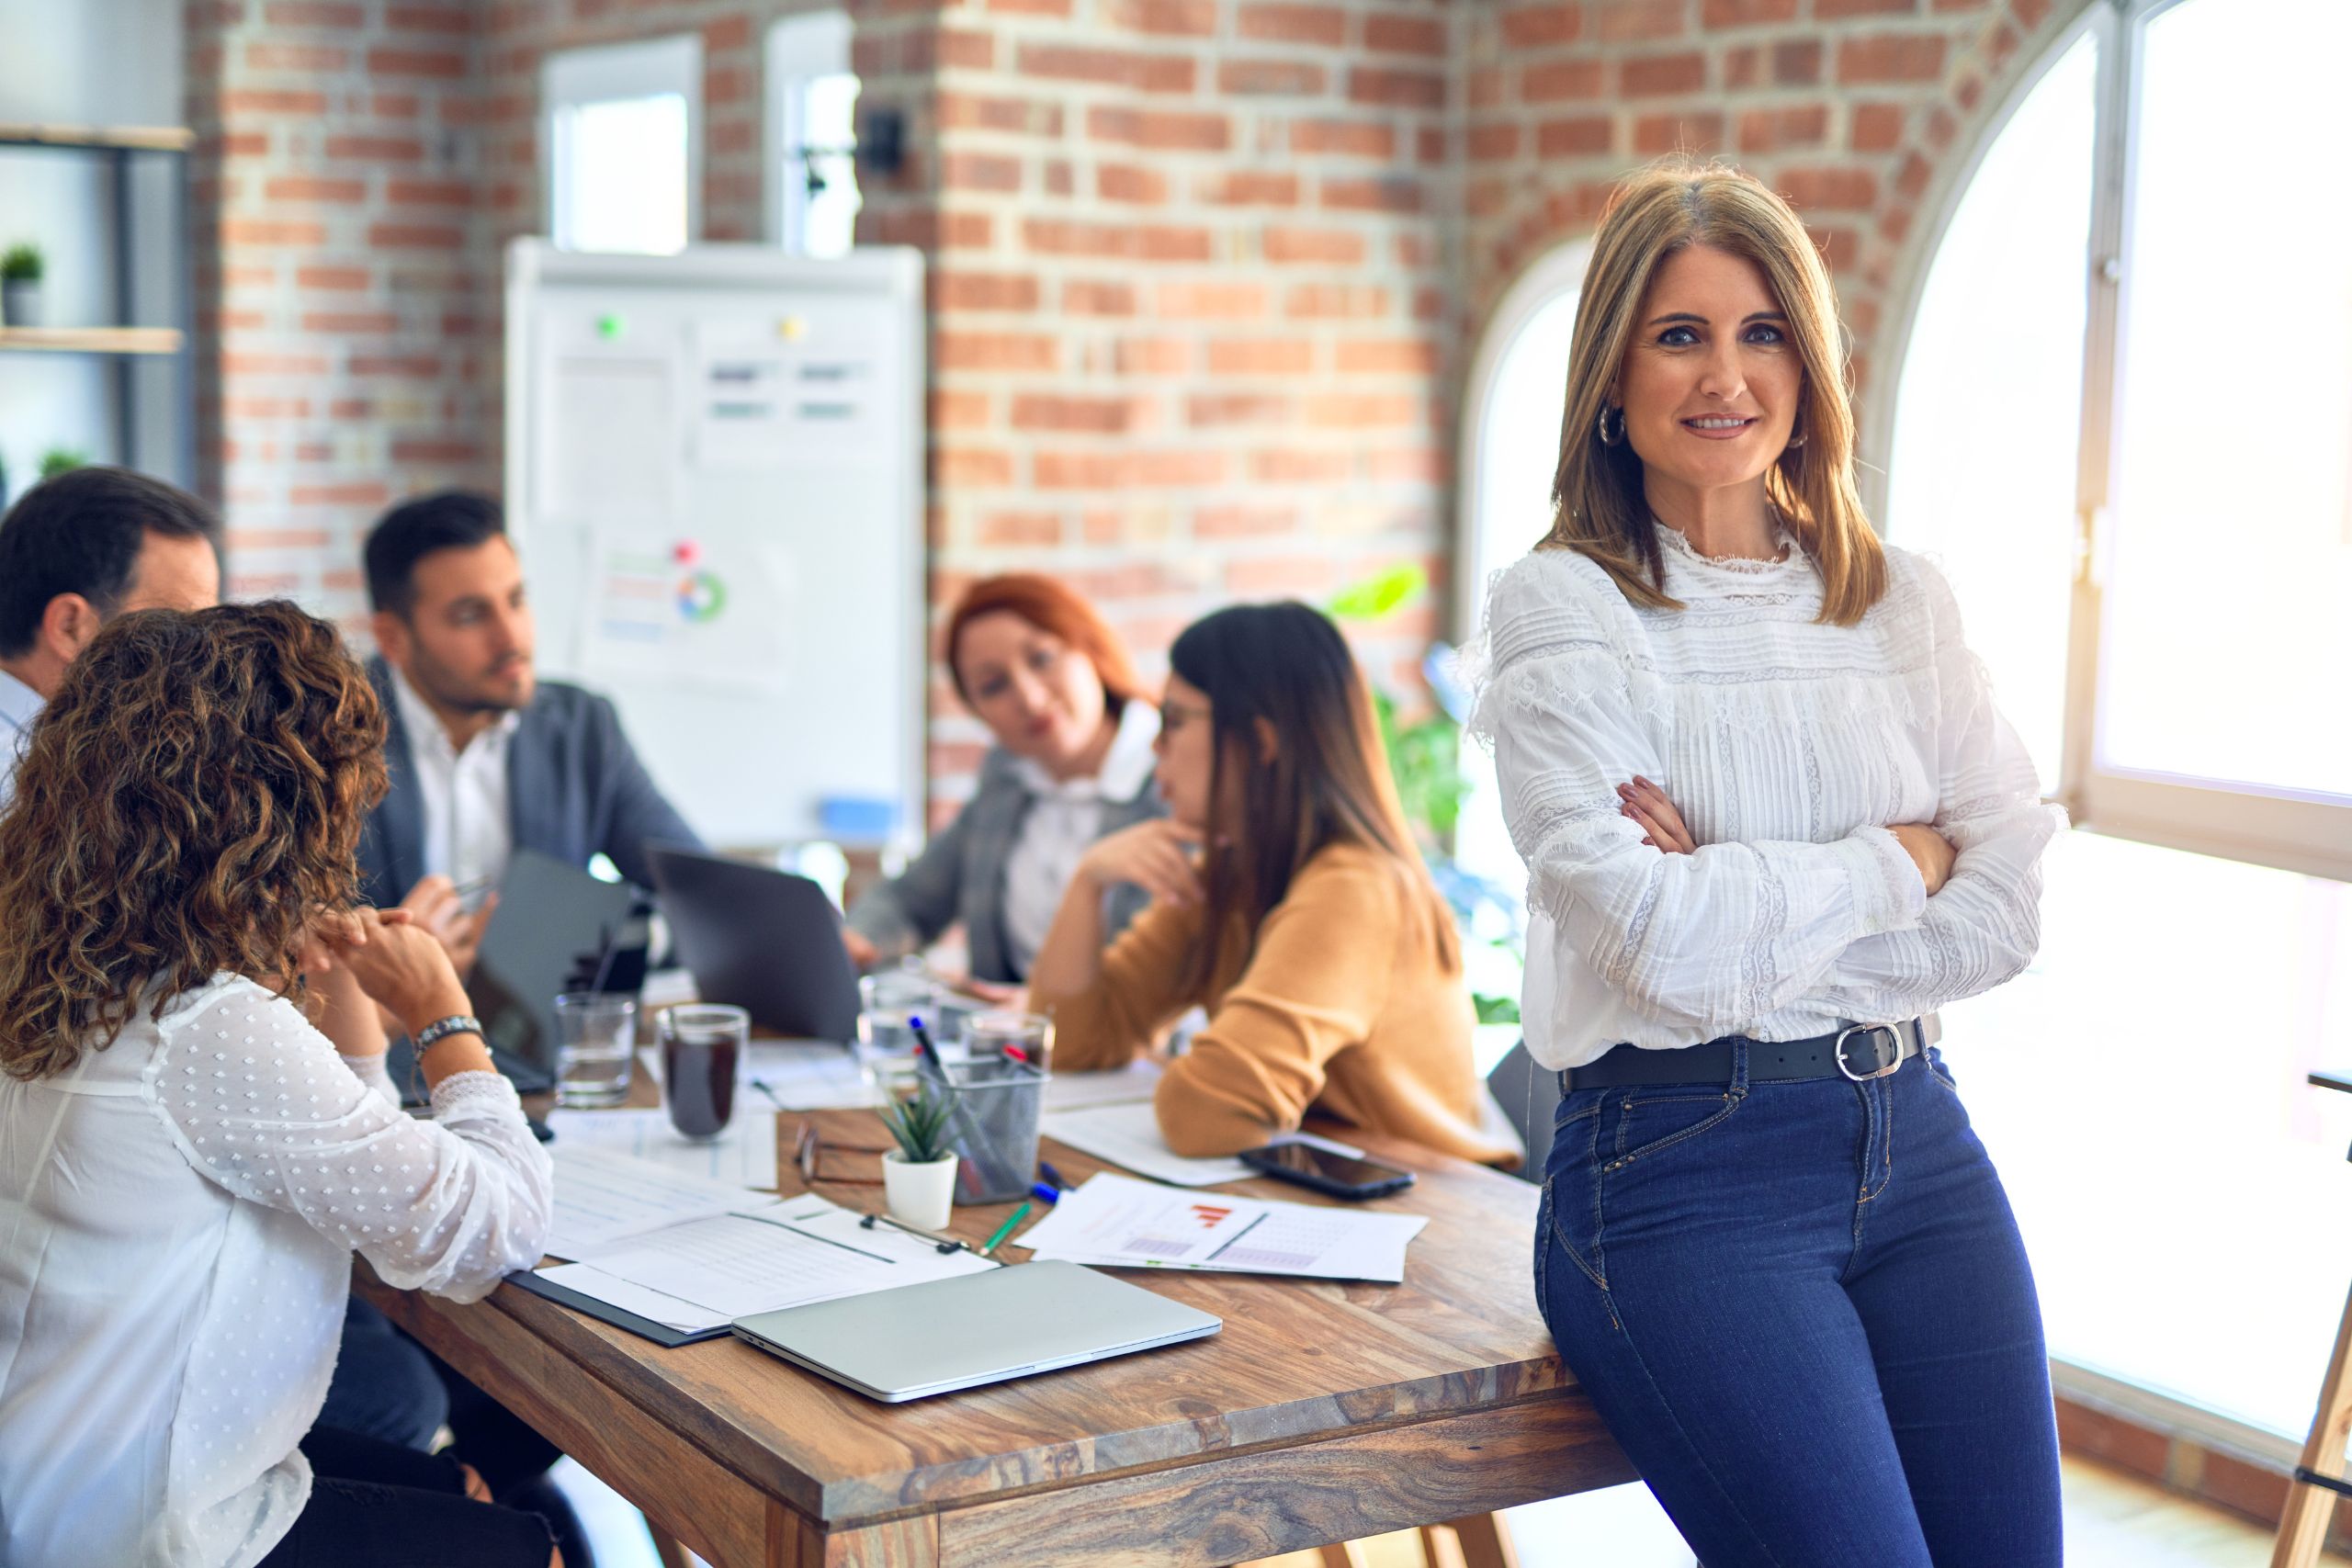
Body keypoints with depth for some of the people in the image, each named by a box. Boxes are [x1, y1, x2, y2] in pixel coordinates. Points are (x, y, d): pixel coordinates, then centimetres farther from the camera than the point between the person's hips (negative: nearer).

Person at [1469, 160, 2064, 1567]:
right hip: (1681, 1161, -5)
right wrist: (1899, 864, -2)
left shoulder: (1905, 600, 11)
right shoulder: (1563, 613, -4)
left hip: (1916, 1136, 5)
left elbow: (2010, 910, 1)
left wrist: (1753, 906, -10)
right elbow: (1668, 943, -14)